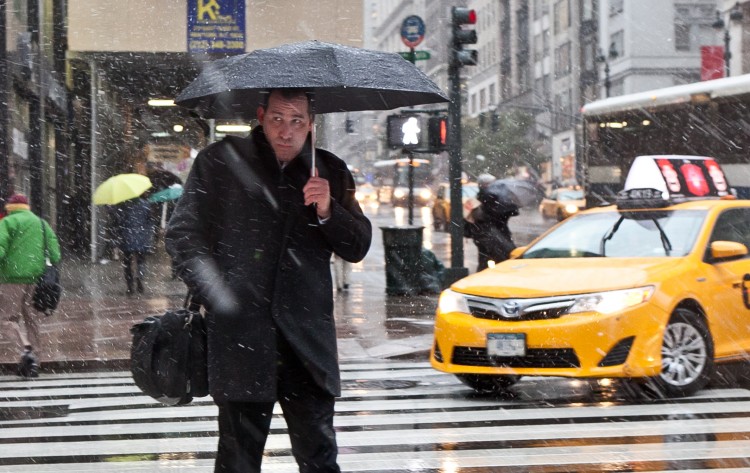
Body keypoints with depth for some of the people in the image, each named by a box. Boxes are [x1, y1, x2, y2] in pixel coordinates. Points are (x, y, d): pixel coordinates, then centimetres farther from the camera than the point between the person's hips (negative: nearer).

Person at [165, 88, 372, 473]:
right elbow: (183, 235, 6)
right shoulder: (220, 162, 5)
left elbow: (358, 248, 12)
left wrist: (327, 212, -7)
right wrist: (218, 298, -3)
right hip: (241, 336, -2)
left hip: (307, 339, 2)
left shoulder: (330, 172, 12)